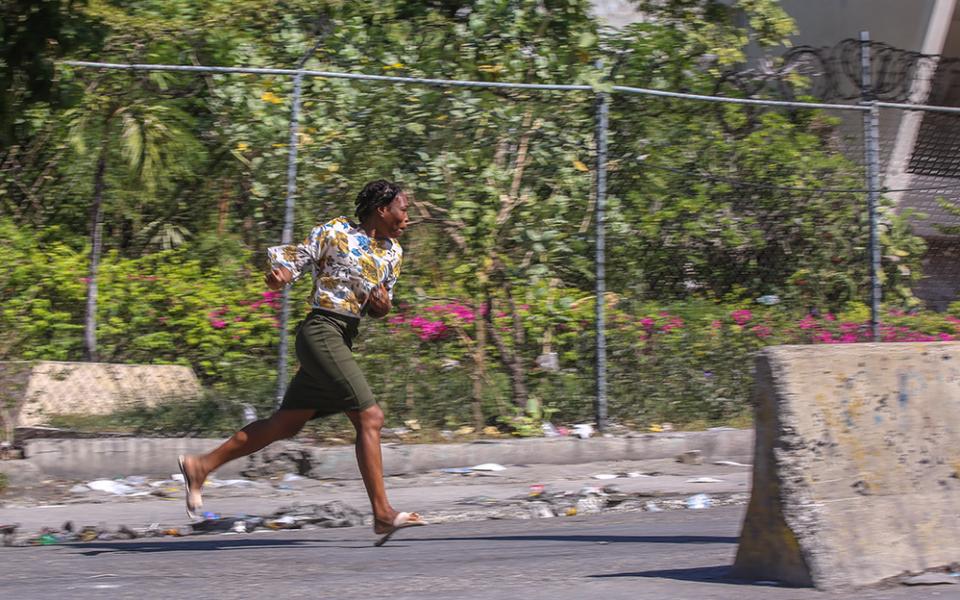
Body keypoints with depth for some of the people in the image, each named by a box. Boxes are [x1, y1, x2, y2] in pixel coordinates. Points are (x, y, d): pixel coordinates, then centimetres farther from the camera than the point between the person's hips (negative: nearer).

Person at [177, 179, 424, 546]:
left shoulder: (393, 252, 14)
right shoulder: (335, 233, -5)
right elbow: (293, 259, -2)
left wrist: (383, 306, -4)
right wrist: (279, 274, -24)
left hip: (343, 342, 8)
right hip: (322, 332, -8)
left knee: (285, 425, 10)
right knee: (370, 418, -14)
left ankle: (200, 466, 19)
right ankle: (382, 515, -14)